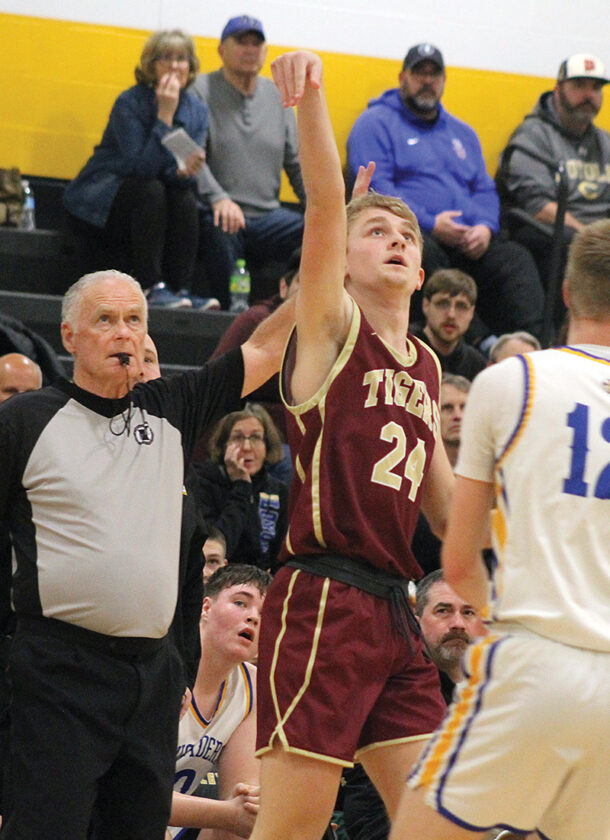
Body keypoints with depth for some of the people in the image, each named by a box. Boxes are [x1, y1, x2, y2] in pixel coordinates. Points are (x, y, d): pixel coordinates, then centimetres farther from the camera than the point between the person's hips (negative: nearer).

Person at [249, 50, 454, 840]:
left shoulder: (425, 363, 19)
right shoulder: (331, 327, 1)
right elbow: (325, 206, -15)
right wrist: (310, 97, -29)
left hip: (393, 612, 7)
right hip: (322, 602, -7)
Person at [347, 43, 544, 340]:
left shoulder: (462, 133, 30)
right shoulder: (376, 123, 9)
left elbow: (485, 190, 24)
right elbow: (374, 185, -5)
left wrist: (485, 227, -1)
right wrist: (429, 223, -15)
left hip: (469, 242, 5)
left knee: (516, 259, -24)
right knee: (425, 254, -41)